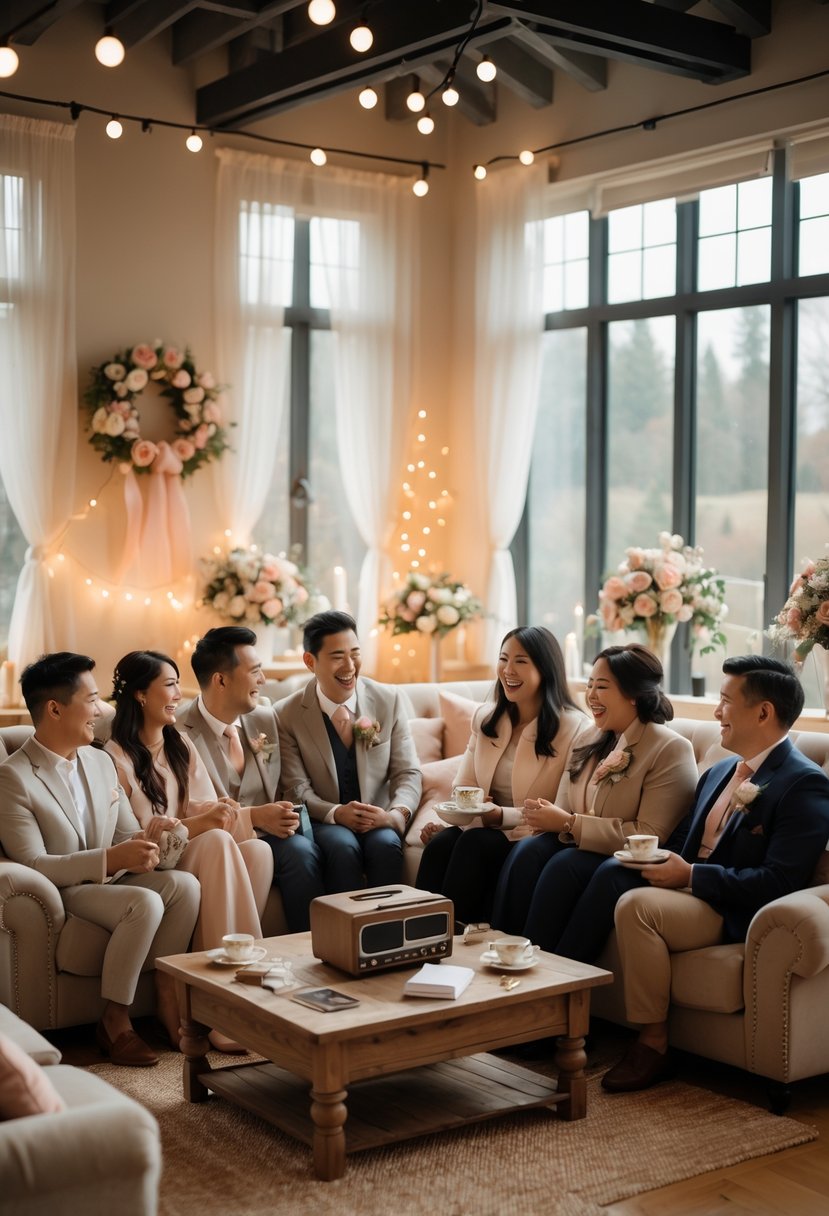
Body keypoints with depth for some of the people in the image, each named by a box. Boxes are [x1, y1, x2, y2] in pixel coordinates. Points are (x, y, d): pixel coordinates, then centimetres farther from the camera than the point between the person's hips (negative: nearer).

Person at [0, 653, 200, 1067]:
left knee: (184, 884, -21)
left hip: (111, 880, 7)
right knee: (146, 903, -31)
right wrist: (111, 858, -29)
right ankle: (114, 1020, -16)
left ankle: (166, 991, -9)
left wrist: (143, 848, -15)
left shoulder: (101, 761, 9)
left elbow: (128, 832, 12)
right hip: (61, 894, -7)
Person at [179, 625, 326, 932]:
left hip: (268, 835, 5)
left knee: (301, 849, -29)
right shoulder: (181, 734, -7)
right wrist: (254, 816, -19)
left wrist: (287, 815, -5)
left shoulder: (266, 718, 11)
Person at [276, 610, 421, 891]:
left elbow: (408, 773, 2)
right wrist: (336, 814, -24)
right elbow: (297, 788, -4)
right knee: (343, 845, -32)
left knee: (386, 843, -31)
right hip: (323, 824, -1)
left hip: (379, 822, 1)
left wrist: (396, 814, -20)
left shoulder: (389, 701, 2)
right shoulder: (287, 715, -2)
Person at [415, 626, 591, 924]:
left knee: (475, 843, -32)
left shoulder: (574, 728, -7)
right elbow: (464, 788, 9)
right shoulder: (485, 718, 12)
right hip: (488, 829, 5)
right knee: (441, 842, -27)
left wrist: (501, 816, -22)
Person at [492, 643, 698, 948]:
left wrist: (570, 823, -19)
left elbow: (650, 837, -17)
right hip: (578, 846, 6)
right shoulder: (593, 743, 13)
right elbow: (565, 807, 11)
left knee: (565, 864, -32)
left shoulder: (671, 750, -9)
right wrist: (548, 816, -15)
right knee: (528, 850, -24)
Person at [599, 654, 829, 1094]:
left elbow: (779, 882, -20)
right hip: (688, 892, 8)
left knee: (635, 905, -30)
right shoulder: (719, 773, 17)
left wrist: (690, 875, -18)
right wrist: (663, 865, -4)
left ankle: (653, 1044, -17)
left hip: (735, 913, -8)